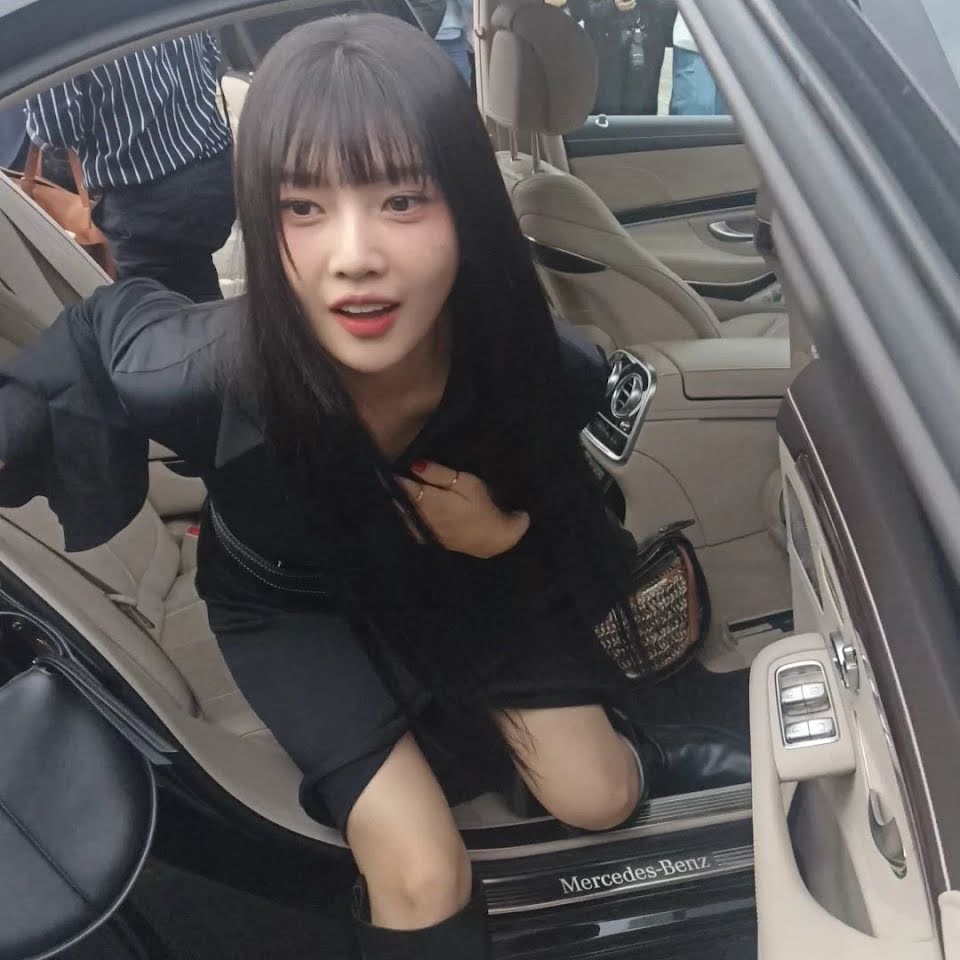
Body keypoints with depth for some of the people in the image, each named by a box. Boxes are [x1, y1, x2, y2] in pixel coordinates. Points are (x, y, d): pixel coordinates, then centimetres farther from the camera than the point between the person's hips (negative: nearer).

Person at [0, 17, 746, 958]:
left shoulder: (533, 365, -32)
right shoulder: (216, 369, -38)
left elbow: (552, 486, -8)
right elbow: (98, 331, -14)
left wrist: (504, 535, -28)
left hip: (469, 574, 3)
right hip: (293, 597, -2)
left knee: (598, 799, 6)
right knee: (423, 876, -13)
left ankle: (459, 707, 31)